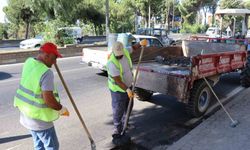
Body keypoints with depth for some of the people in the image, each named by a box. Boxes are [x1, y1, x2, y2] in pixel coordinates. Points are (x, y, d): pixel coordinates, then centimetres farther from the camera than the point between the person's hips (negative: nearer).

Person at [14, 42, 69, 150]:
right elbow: (49, 100, -29)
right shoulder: (46, 73, -27)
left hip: (26, 111, 9)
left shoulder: (29, 62, -1)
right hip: (39, 116, -9)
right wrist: (62, 109, -11)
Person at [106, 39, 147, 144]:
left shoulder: (125, 52, -11)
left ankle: (124, 125, 43)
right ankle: (117, 130, 22)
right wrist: (127, 90, -40)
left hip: (128, 85, 8)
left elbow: (133, 47, 11)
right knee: (118, 110, 2)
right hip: (118, 89, -7)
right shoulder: (112, 63, -31)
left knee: (128, 107, 21)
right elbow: (117, 80, -31)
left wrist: (140, 43, -9)